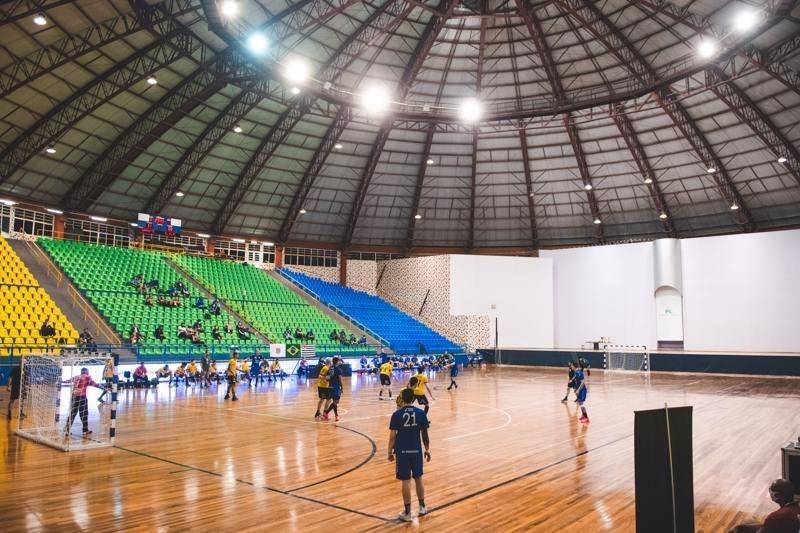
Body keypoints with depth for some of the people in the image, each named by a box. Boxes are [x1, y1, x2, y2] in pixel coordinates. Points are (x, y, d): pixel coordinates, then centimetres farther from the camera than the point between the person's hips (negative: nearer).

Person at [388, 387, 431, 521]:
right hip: (416, 450, 2)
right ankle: (422, 507, 27)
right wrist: (427, 450, 12)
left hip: (402, 451, -2)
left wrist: (390, 452, 2)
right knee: (418, 478, 17)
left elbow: (392, 436, -9)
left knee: (406, 481, 4)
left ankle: (407, 512, 10)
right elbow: (424, 434, 1)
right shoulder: (421, 413, -4)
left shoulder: (397, 414, -10)